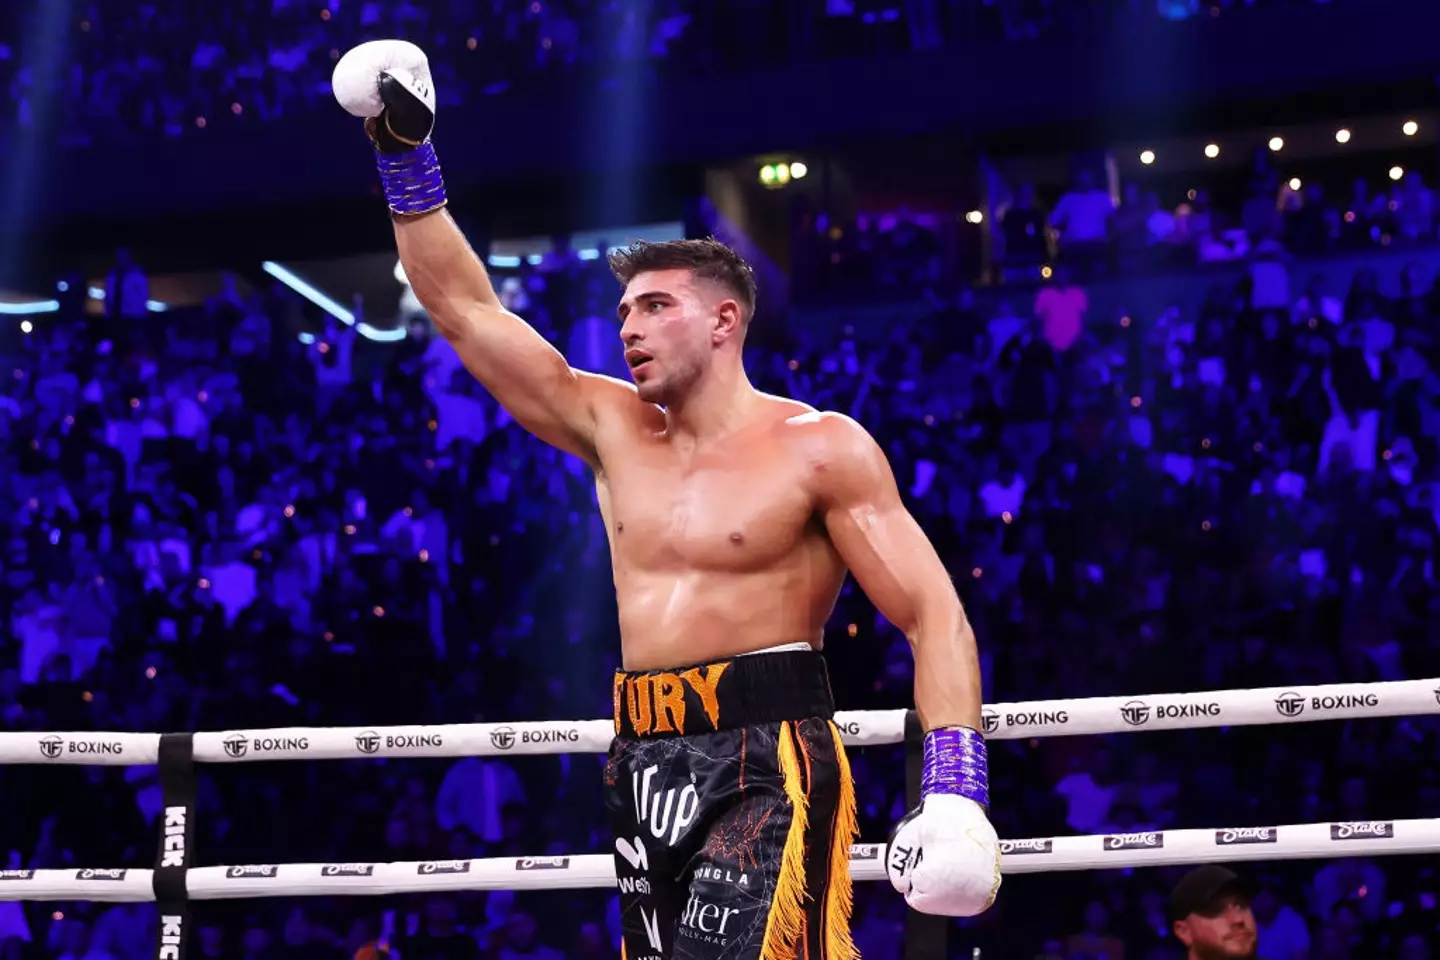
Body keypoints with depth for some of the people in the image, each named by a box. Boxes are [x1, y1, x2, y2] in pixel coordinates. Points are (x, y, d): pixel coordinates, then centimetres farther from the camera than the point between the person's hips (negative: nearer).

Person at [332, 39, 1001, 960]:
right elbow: (465, 309, 14)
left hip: (766, 762, -6)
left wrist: (956, 788, -20)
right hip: (646, 766, 6)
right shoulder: (613, 427, 12)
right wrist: (406, 158, 8)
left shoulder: (820, 447, -4)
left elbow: (935, 615, -7)